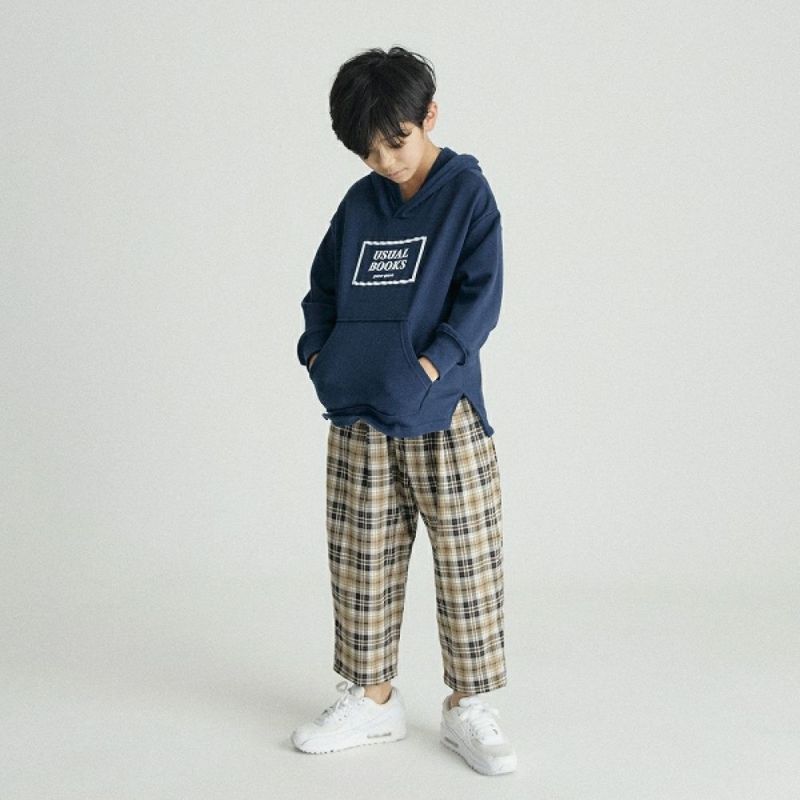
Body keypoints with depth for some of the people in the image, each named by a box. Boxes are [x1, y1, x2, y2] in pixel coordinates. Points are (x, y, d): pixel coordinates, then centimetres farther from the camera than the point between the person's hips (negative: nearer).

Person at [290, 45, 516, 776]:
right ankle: (371, 699, 24)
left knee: (467, 564, 1)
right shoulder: (360, 204, 11)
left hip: (446, 418, -5)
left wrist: (430, 366, -19)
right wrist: (317, 350, 3)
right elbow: (324, 287, 20)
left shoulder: (467, 193, -3)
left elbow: (481, 297, -10)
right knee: (360, 565, 10)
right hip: (356, 421, 5)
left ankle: (468, 708, 14)